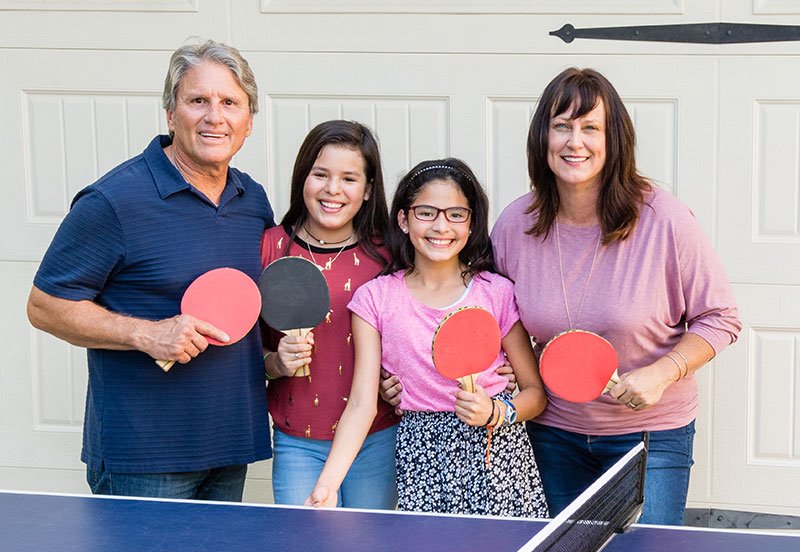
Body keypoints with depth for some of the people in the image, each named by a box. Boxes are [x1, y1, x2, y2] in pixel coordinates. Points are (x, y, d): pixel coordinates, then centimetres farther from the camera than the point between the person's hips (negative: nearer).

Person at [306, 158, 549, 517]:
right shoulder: (376, 299, 1)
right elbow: (362, 403, -4)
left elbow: (536, 391, 5)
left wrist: (494, 413, -16)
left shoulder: (497, 293, 0)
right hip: (421, 459, 0)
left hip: (499, 451, 0)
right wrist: (327, 484, -16)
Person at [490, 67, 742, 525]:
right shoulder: (515, 224, -6)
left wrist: (662, 372, -21)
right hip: (553, 432, 3)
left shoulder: (663, 220, -15)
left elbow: (719, 319, -8)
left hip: (651, 431, -3)